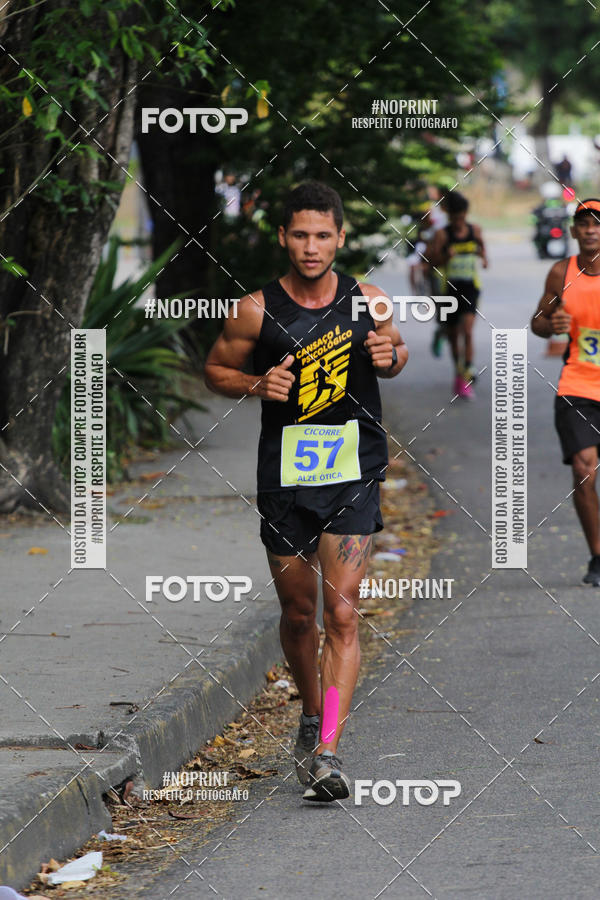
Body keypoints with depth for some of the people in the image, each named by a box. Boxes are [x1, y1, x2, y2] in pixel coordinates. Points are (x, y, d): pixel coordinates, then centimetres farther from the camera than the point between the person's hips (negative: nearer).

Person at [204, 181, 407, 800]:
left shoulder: (369, 302, 0)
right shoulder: (257, 310, -4)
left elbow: (396, 352, 19)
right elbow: (215, 370, 9)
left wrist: (390, 357, -5)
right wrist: (256, 385, -11)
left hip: (354, 477, -1)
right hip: (284, 479, 1)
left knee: (342, 615, -12)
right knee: (298, 615, 12)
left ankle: (328, 751, -15)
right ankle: (311, 716, 37)